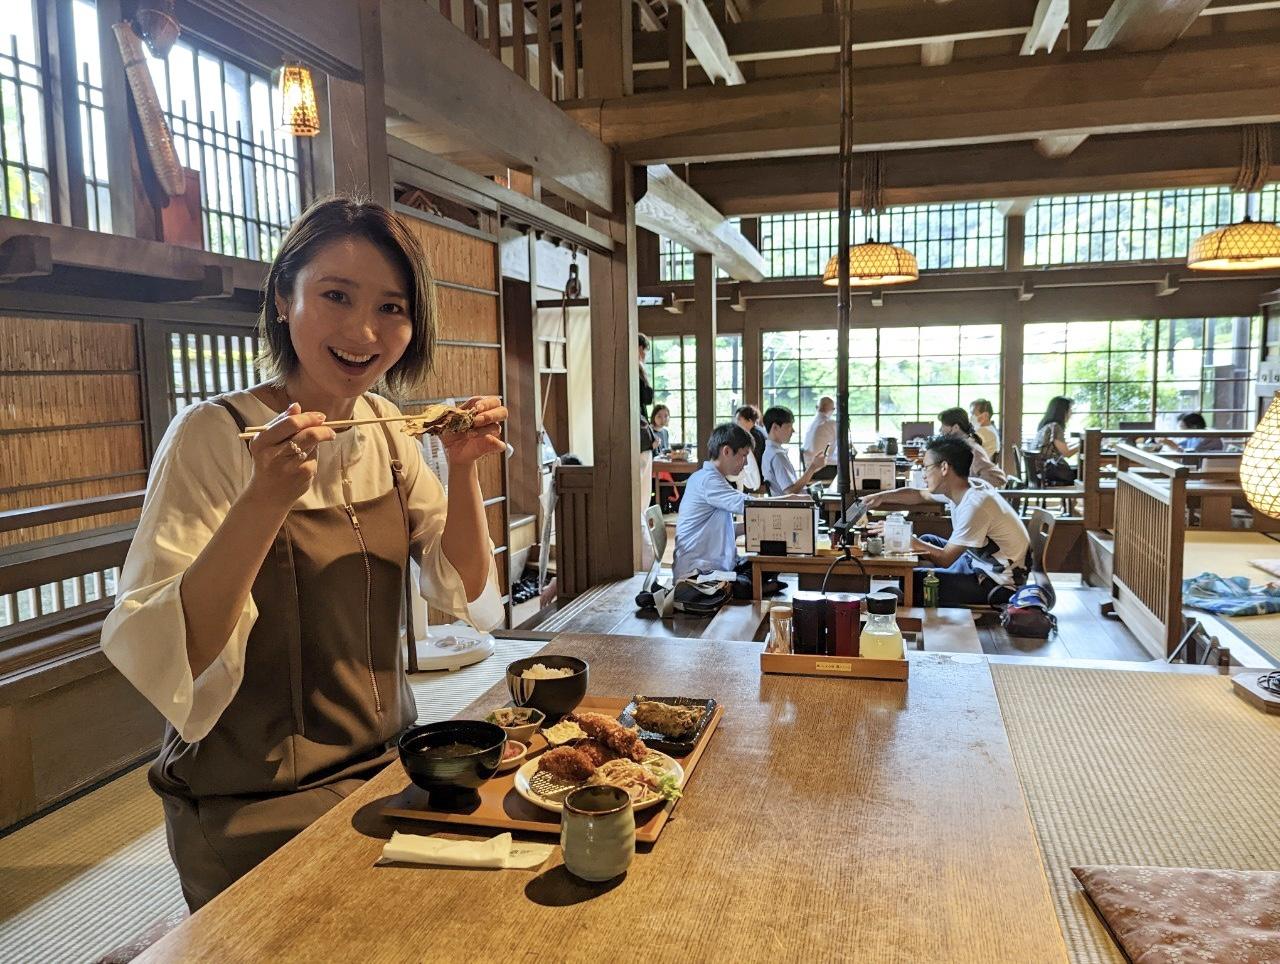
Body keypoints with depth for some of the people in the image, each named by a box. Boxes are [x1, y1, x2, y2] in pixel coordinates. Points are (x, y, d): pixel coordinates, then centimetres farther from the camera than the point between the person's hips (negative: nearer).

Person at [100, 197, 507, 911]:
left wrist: (463, 470, -14)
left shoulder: (388, 430, -2)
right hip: (255, 811, -5)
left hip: (387, 771, 6)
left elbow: (467, 592, 1)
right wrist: (264, 500, -37)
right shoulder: (216, 436, -19)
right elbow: (158, 657, -25)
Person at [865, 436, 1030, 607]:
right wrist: (883, 496, 4)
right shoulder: (962, 489, -1)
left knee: (912, 579, -15)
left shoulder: (974, 504, -27)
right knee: (927, 540, 19)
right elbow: (919, 495, 18)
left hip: (998, 584, -9)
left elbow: (946, 559, -23)